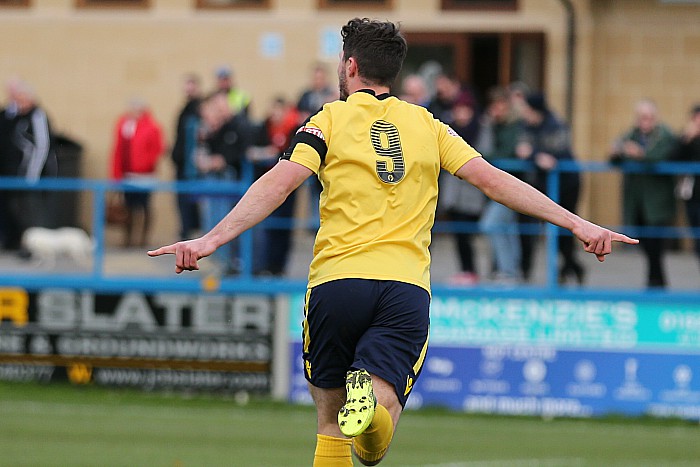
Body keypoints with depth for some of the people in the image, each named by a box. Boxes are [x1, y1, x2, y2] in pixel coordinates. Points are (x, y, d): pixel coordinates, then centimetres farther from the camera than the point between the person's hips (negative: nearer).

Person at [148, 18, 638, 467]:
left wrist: (212, 240, -13)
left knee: (331, 420, 15)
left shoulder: (331, 120, 7)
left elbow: (280, 182, -7)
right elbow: (492, 179, 7)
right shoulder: (428, 126, 15)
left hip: (336, 281, -1)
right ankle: (371, 403, -41)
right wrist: (578, 225, 8)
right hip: (407, 288, 1)